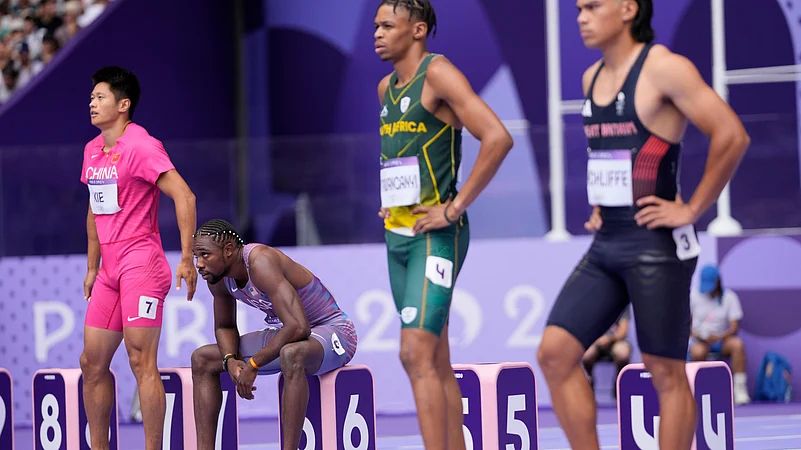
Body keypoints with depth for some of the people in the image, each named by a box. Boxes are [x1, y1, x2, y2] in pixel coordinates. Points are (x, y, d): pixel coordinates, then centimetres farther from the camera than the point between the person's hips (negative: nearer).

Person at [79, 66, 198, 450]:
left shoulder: (140, 146, -10)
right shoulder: (92, 150, 16)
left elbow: (184, 196, -16)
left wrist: (187, 259, -20)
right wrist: (92, 267, 23)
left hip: (141, 263, -8)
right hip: (110, 270, 9)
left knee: (141, 362, -11)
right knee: (92, 363, 7)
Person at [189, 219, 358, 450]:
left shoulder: (260, 262, -30)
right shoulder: (217, 276, -4)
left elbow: (298, 328, -38)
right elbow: (224, 327, 13)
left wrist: (253, 364, -29)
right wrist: (230, 360, -9)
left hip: (331, 330, -9)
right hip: (285, 335, 10)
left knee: (291, 355, -44)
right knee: (202, 359, 6)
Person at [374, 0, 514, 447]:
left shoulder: (438, 73, -11)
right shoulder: (386, 88, 15)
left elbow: (498, 138, -22)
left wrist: (455, 207, -19)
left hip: (434, 235, -9)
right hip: (397, 234, 9)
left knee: (417, 353, -18)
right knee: (437, 362, 10)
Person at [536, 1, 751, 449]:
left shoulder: (662, 68, -11)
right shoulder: (592, 77, 13)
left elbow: (732, 136, -18)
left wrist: (692, 210, -14)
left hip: (656, 245, -8)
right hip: (605, 245, 8)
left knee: (666, 374, -1)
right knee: (554, 353, -1)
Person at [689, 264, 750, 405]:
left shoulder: (729, 297, 1)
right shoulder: (694, 297, 3)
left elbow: (734, 327, -4)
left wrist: (718, 337, -23)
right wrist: (694, 334, -15)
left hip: (721, 340, 1)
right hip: (699, 340, -1)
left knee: (738, 344, -33)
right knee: (698, 352, -37)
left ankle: (740, 388, -33)